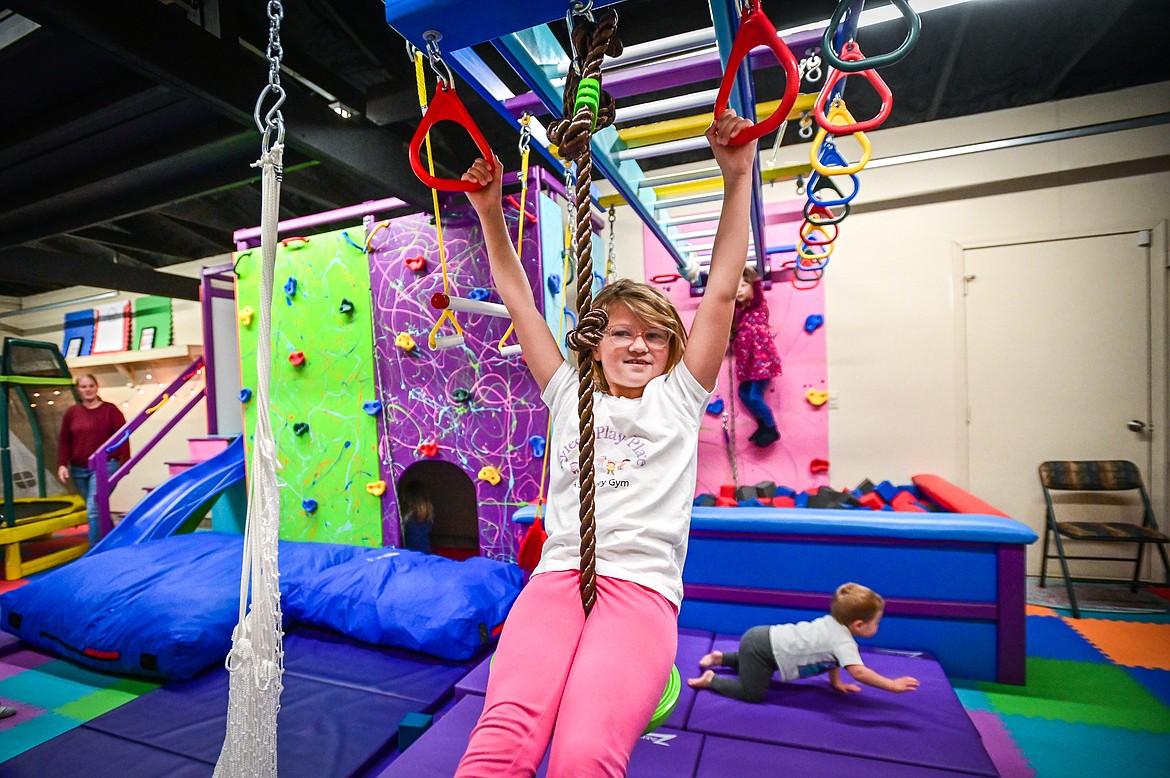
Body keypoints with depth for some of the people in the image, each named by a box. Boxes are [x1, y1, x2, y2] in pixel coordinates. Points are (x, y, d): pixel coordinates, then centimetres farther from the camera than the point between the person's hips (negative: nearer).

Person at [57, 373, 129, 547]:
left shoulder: (110, 409, -2)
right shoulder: (72, 412, 9)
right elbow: (65, 441, 10)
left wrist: (124, 463, -9)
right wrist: (62, 464, 0)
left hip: (105, 466, -5)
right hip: (79, 469, 5)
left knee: (94, 510, -13)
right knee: (97, 510, 14)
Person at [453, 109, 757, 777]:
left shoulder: (679, 397, 14)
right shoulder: (570, 394, 18)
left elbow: (722, 291, 9)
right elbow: (518, 300, 18)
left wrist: (738, 178, 7)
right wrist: (491, 212, 15)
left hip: (644, 585, -1)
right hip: (558, 575, 2)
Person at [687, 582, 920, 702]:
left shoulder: (832, 622, 8)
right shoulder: (844, 641, -16)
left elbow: (831, 656, 24)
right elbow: (859, 672, -27)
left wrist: (836, 683, 27)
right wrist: (893, 685, -20)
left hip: (764, 635, 9)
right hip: (762, 646, -9)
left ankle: (721, 657, 34)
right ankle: (712, 679, 3)